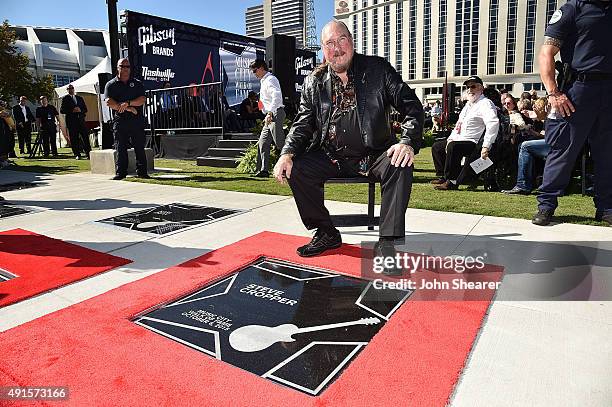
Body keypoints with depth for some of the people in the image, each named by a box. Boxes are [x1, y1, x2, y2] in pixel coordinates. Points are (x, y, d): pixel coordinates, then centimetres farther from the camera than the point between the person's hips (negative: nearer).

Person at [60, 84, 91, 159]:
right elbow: (62, 110, 0)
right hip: (71, 121, -3)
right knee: (74, 138, -3)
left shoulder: (80, 98, 19)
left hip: (81, 120, 3)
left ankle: (88, 153, -3)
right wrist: (72, 111, -12)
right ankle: (77, 154, 0)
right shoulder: (65, 99, 8)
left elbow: (85, 109, 16)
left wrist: (80, 110, -5)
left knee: (85, 136, -5)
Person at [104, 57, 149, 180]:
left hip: (136, 120, 1)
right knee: (120, 148, 1)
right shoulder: (111, 84, 9)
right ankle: (120, 172, 6)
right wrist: (128, 109, -10)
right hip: (120, 120, 0)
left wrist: (128, 103, -15)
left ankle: (141, 171, 6)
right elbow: (109, 102, -4)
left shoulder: (137, 83, 13)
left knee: (139, 147, 1)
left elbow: (142, 99, 0)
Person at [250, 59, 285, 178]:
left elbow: (277, 97, -25)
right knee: (263, 142, 6)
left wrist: (270, 113, -30)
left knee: (280, 143, -9)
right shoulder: (264, 81, 21)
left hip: (276, 113, -10)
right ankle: (263, 170, 7)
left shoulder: (270, 79, -10)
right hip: (271, 116, 10)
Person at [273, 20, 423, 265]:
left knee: (400, 166, -31)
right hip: (332, 158, 3)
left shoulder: (378, 69, 1)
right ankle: (326, 233, -1)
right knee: (295, 168, -19)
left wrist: (408, 142, -23)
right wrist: (287, 154, -12)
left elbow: (412, 106, -4)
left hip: (374, 156, -2)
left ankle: (386, 242, -19)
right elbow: (303, 124, 7)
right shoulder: (313, 83, 7)